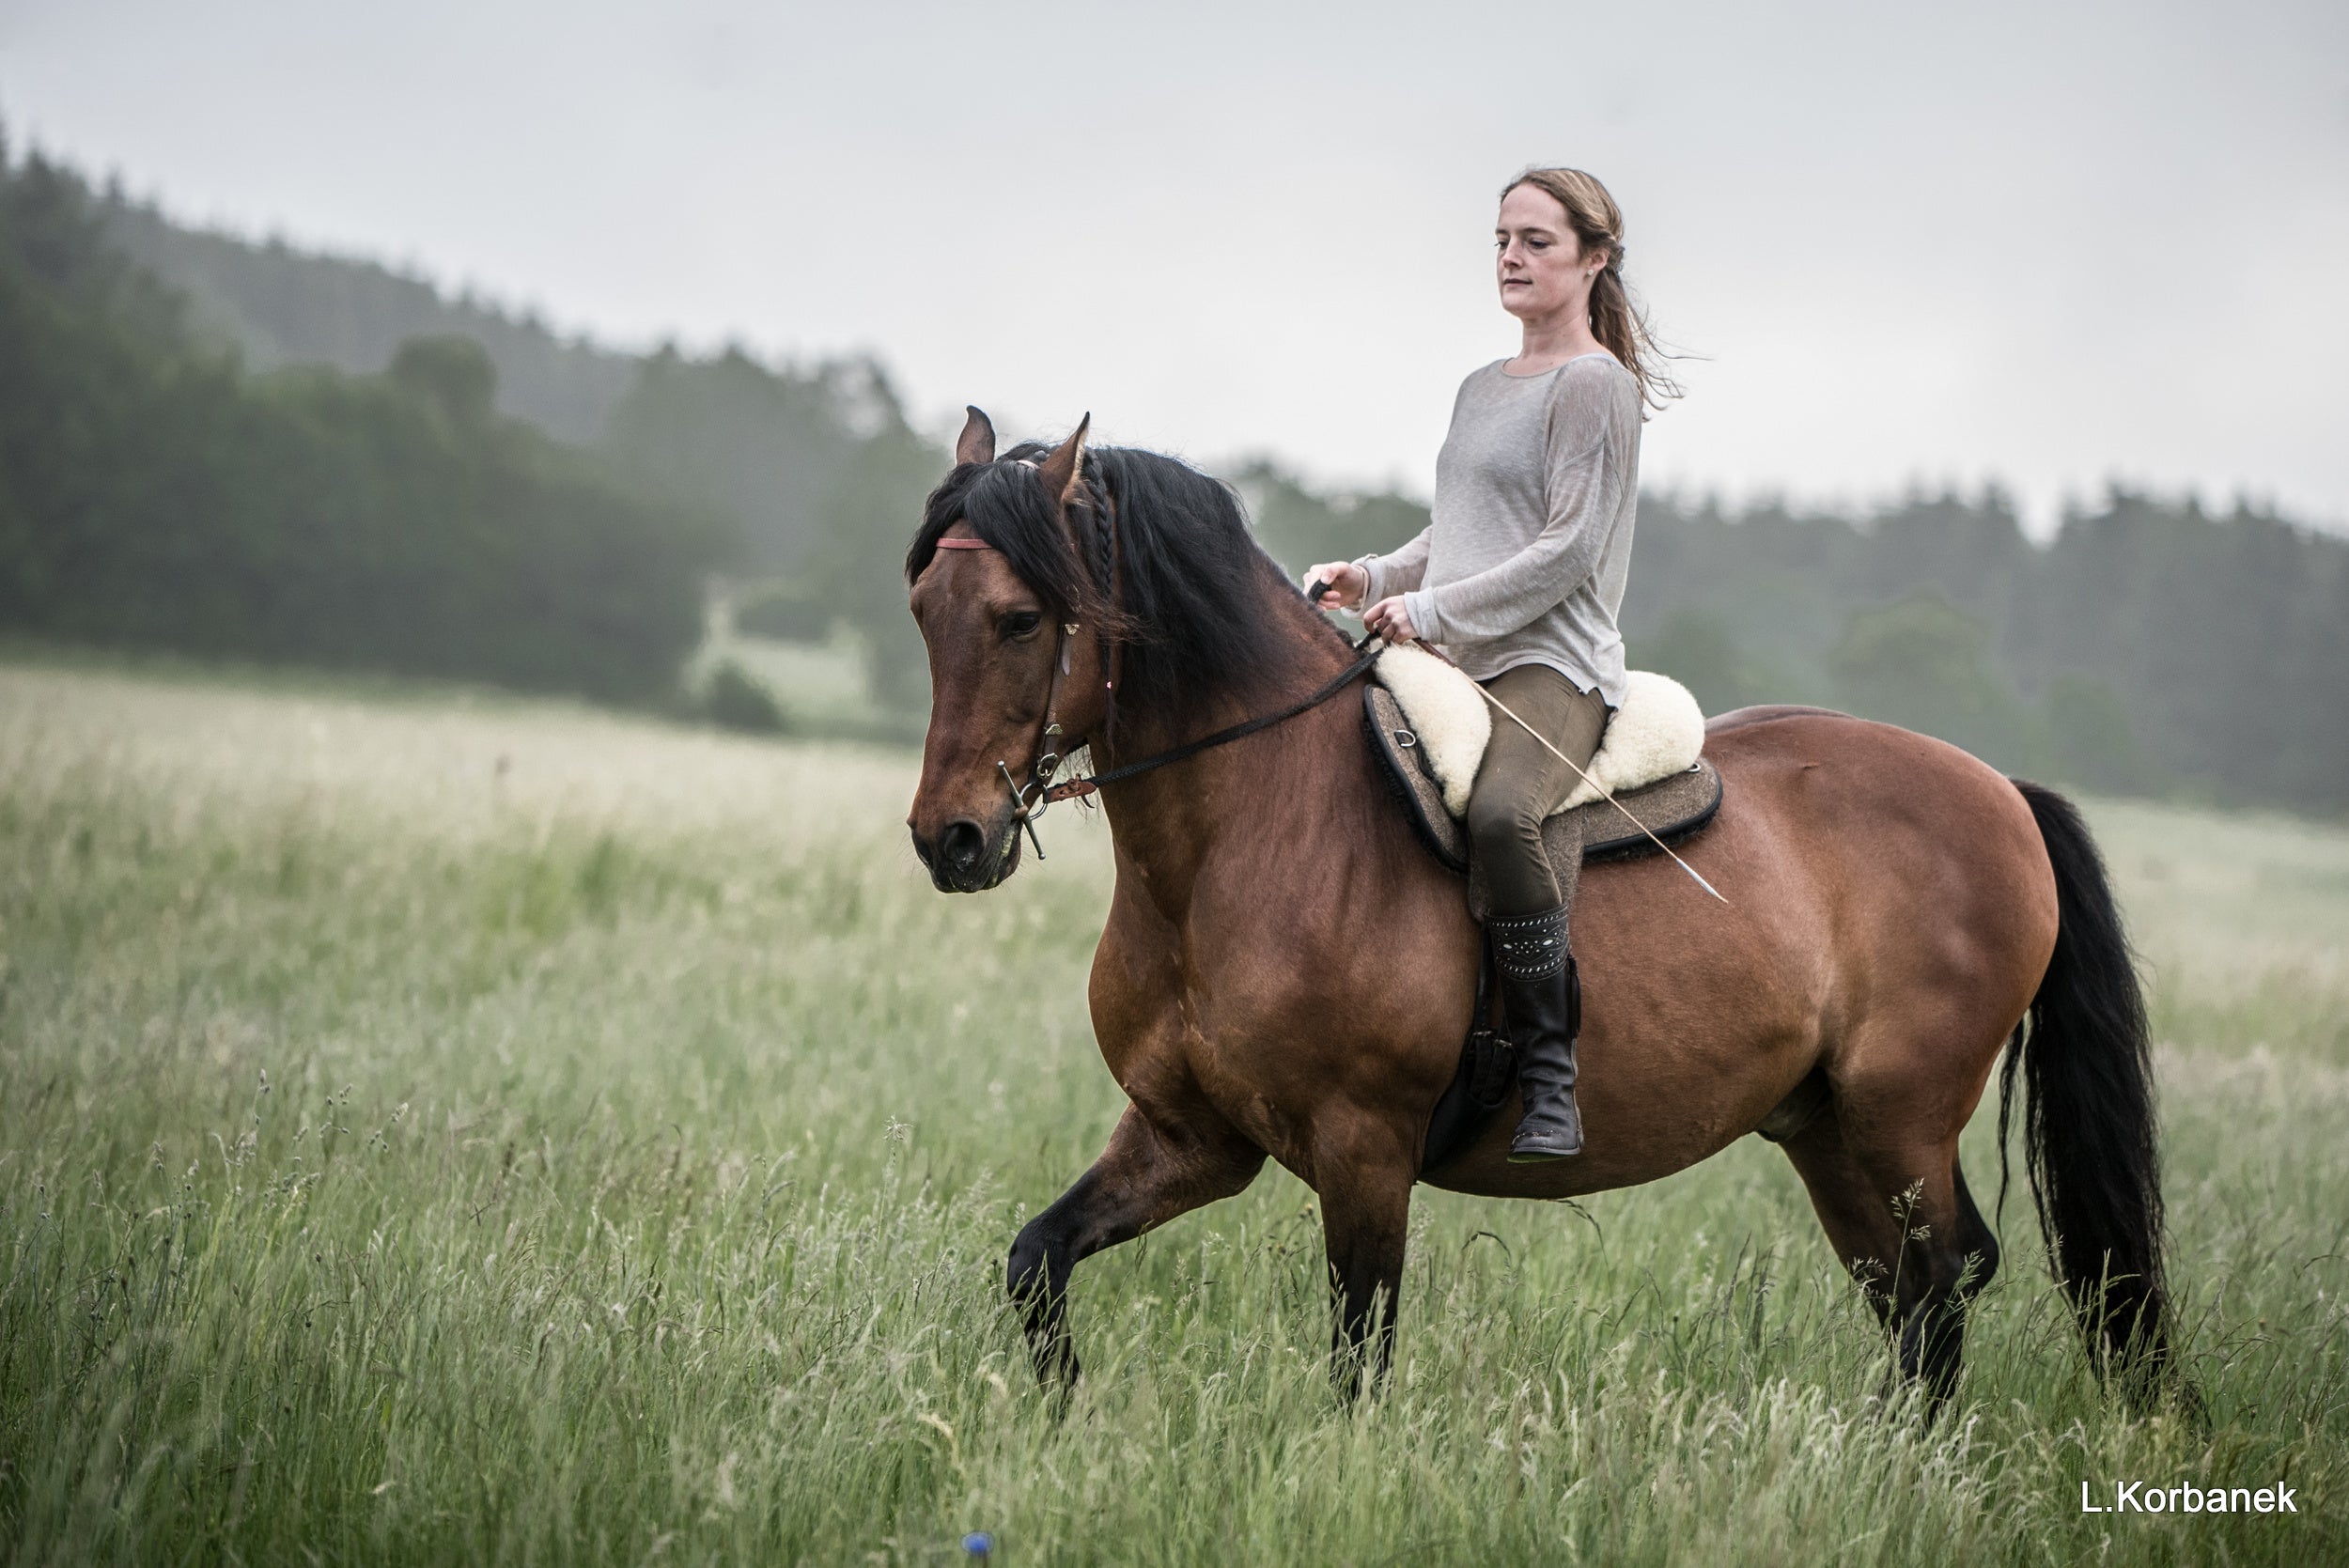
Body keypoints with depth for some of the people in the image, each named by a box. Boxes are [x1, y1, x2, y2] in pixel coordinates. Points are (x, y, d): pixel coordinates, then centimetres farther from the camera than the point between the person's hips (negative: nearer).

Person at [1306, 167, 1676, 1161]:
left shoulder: (1597, 384, -4)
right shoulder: (1482, 389, 22)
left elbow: (1569, 548, -13)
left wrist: (1431, 608, -15)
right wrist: (1372, 578, 9)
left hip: (1552, 665, -9)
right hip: (1451, 667, 9)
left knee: (1497, 811, -38)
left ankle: (1550, 1075, -31)